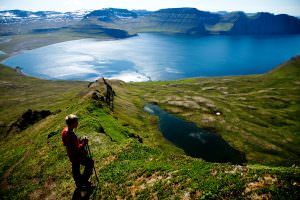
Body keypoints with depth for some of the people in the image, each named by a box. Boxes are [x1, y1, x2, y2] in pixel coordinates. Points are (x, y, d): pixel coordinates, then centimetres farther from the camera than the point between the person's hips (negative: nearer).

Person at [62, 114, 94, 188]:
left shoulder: (64, 130, -8)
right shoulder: (71, 135, -37)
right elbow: (77, 149, -32)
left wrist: (79, 141, 1)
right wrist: (84, 143, -21)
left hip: (71, 155, 8)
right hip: (77, 156, -8)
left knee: (75, 169, 25)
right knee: (90, 163, 14)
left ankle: (79, 183, 46)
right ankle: (84, 181, 25)